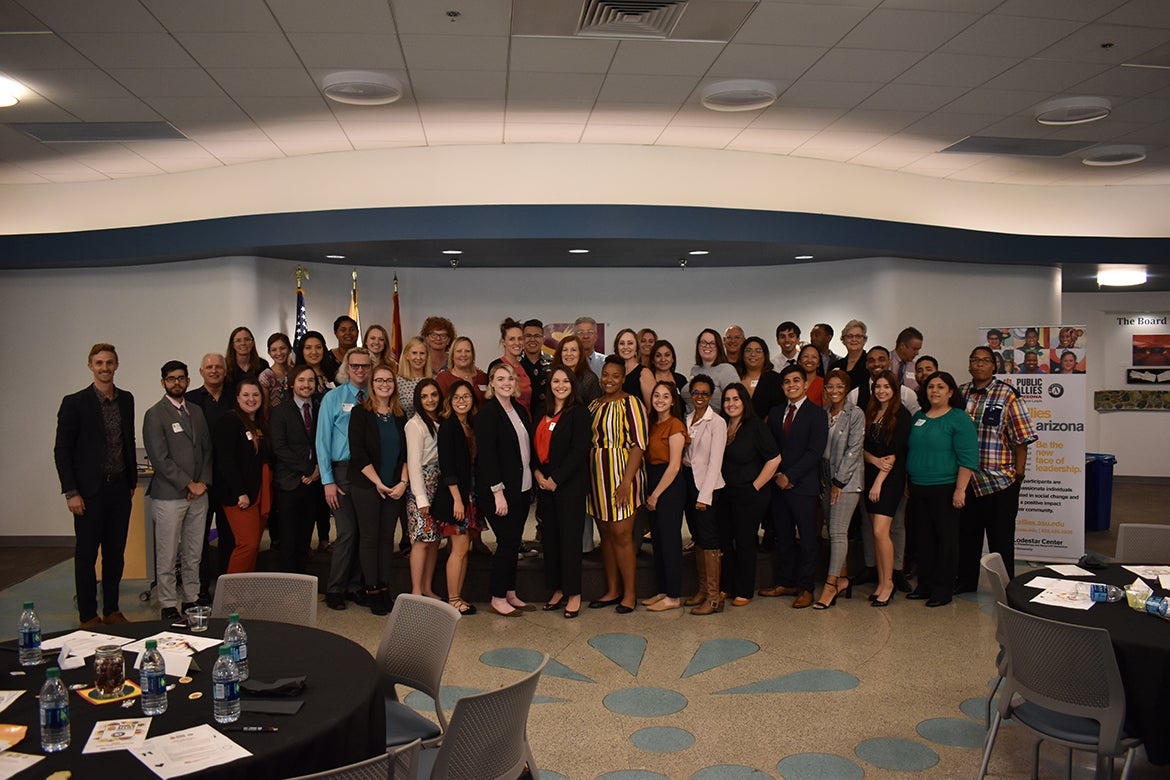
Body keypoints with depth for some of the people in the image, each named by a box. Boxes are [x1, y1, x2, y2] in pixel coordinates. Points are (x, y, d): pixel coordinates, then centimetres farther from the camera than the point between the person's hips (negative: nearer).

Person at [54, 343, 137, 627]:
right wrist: (71, 492, -11)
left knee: (116, 552, 11)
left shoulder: (126, 400, 8)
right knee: (86, 554, 4)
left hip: (120, 488, 5)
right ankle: (88, 615, 14)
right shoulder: (75, 402, -7)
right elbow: (61, 450, -7)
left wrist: (132, 480, 13)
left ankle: (112, 609, 23)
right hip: (91, 490, -4)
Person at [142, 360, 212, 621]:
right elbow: (160, 459, -11)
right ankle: (168, 605, 9)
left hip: (198, 493, 5)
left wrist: (203, 482, 0)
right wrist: (188, 484, -11)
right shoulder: (155, 415, -5)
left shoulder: (196, 412, 14)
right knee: (167, 557, 0)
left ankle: (191, 600, 19)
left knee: (193, 555, 10)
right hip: (168, 496, -5)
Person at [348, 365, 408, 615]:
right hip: (366, 485, -4)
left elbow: (406, 452, 8)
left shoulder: (400, 416, 9)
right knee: (369, 537, 1)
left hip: (394, 488, 4)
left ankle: (384, 589, 14)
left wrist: (403, 482, -5)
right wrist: (378, 483, -12)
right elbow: (358, 452, -10)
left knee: (387, 537, 6)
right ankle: (372, 591, 9)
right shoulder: (361, 412, -3)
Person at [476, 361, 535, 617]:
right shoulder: (487, 413, -12)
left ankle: (511, 594, 22)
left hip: (522, 488, 7)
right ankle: (498, 598, 9)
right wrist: (498, 492, -20)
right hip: (499, 490, -7)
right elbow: (486, 454, -17)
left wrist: (533, 478, 9)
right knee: (507, 541, -4)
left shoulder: (520, 410, 12)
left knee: (513, 542, 12)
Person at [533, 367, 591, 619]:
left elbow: (579, 451, -13)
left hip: (569, 483, -6)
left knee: (569, 537, -3)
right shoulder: (543, 413, 13)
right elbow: (536, 445, 14)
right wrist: (537, 472, -3)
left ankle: (574, 595, 6)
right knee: (550, 536, 9)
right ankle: (557, 590, 19)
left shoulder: (579, 412, -6)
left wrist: (555, 479, -14)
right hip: (544, 483, 6)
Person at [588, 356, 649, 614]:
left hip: (620, 476, -7)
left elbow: (638, 445, -14)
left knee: (622, 536, -3)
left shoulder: (630, 403, -8)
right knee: (606, 535, 12)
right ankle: (612, 591, 22)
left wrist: (626, 481, -20)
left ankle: (629, 594, 8)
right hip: (597, 477, 7)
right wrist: (586, 478, 6)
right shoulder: (594, 405, 12)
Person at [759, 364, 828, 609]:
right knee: (783, 537, 11)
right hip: (778, 485, 5)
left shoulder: (817, 414, -4)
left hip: (803, 486, -5)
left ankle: (805, 588, 9)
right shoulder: (775, 413, 13)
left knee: (806, 538, 1)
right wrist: (777, 475, -5)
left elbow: (815, 451, -12)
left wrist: (789, 476, -14)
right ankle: (785, 583, 20)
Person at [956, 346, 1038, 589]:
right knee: (966, 532, 15)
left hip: (1000, 479, -4)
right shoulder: (961, 393, 6)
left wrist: (1018, 473, -11)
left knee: (1001, 537, 5)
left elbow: (1022, 437, -8)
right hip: (967, 479, 4)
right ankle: (966, 581, 29)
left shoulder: (1007, 395, -6)